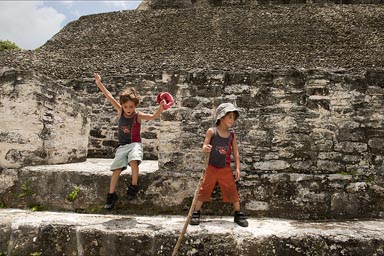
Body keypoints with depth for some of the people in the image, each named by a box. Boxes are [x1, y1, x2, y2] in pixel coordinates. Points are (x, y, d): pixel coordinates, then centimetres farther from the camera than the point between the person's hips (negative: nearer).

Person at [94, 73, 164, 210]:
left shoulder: (138, 116, -10)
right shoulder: (120, 111, -1)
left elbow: (153, 116, -25)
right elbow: (109, 97, -6)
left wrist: (160, 109, -43)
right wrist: (99, 84, -11)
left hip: (134, 144, -4)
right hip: (122, 146, 4)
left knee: (133, 161, -32)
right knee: (116, 169, -3)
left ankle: (134, 186, -14)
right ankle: (111, 195, 9)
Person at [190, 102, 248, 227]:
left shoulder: (232, 135, 0)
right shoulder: (211, 131, -8)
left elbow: (236, 153, 2)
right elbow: (205, 146, -13)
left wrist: (238, 168, -4)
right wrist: (205, 148, -37)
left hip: (226, 169, 2)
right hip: (211, 168, -2)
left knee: (232, 191, 6)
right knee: (204, 190, 4)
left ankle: (238, 214, 21)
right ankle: (196, 213, 18)